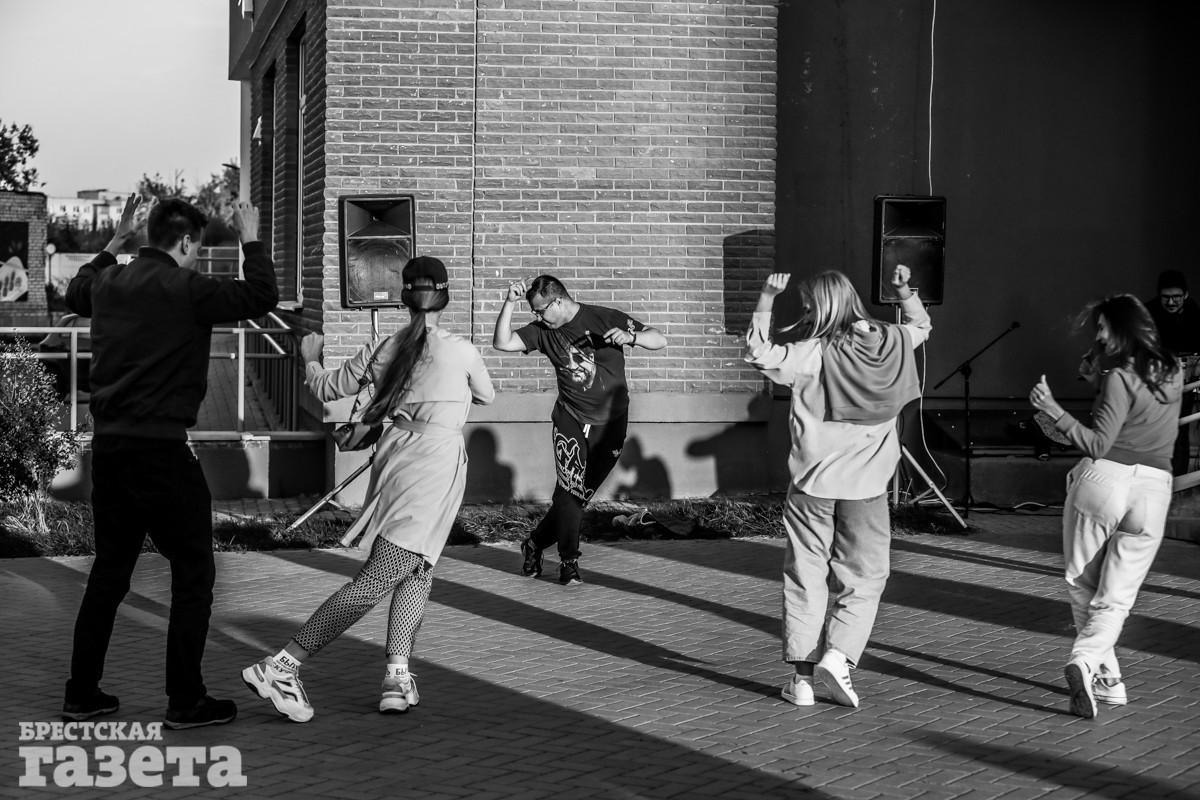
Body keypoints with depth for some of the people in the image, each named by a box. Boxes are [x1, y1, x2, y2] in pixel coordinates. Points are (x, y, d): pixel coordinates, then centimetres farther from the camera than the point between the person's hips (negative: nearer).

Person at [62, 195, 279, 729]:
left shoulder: (109, 283, 10)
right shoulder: (184, 288, -11)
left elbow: (75, 294, 33)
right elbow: (262, 297, -13)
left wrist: (114, 244, 37)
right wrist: (250, 239, 0)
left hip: (107, 446, 8)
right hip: (160, 450, -7)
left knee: (109, 570, 17)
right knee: (193, 572, 2)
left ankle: (82, 694, 20)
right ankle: (185, 701, 2)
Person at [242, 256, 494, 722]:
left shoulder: (384, 349, 6)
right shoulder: (462, 352, -2)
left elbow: (327, 389, 15)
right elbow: (487, 397, 18)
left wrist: (310, 359, 35)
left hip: (395, 453, 6)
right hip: (437, 463, -6)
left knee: (417, 572, 18)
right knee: (376, 581, -9)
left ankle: (397, 676, 7)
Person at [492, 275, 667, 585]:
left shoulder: (605, 319, -7)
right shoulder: (543, 331, 0)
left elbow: (659, 341, -9)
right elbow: (502, 343, -9)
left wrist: (630, 337, -29)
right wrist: (509, 303, -19)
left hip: (611, 424, -1)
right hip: (570, 421, 1)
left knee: (580, 495, 3)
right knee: (570, 490, -11)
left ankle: (535, 545, 20)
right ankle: (569, 562, 1)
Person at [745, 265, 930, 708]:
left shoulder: (813, 354, -13)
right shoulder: (891, 343, 2)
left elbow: (758, 353, -16)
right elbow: (921, 326, 22)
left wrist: (766, 301, -13)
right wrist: (905, 292, 20)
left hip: (812, 484, -2)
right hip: (866, 486, 2)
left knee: (806, 577, 9)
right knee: (864, 578, 12)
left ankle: (802, 675, 10)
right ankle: (837, 655, -8)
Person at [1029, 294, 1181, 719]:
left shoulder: (1119, 378, -12)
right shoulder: (1173, 373, 8)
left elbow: (1099, 445, -16)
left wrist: (1054, 411, -20)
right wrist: (1096, 377, 12)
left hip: (1105, 478, -5)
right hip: (1153, 488, 5)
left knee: (1083, 585, 12)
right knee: (1116, 596, 4)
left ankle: (1106, 678, 11)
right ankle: (1086, 660, -19)